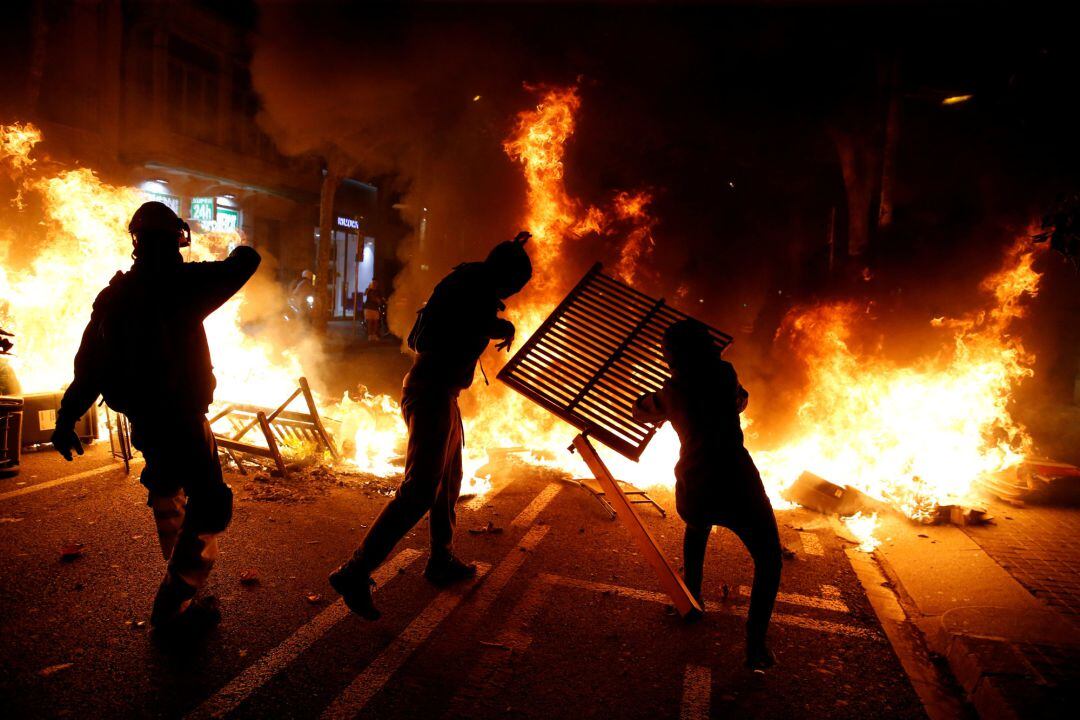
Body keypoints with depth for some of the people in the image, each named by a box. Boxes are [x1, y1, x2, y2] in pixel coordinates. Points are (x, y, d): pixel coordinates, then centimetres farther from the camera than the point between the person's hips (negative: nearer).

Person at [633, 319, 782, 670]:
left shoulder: (670, 393, 5)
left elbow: (641, 411, 24)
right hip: (736, 485, -3)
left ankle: (691, 598, 42)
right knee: (768, 560, 15)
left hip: (691, 493, 3)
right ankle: (756, 646, 7)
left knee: (698, 524, 36)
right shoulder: (726, 373, 3)